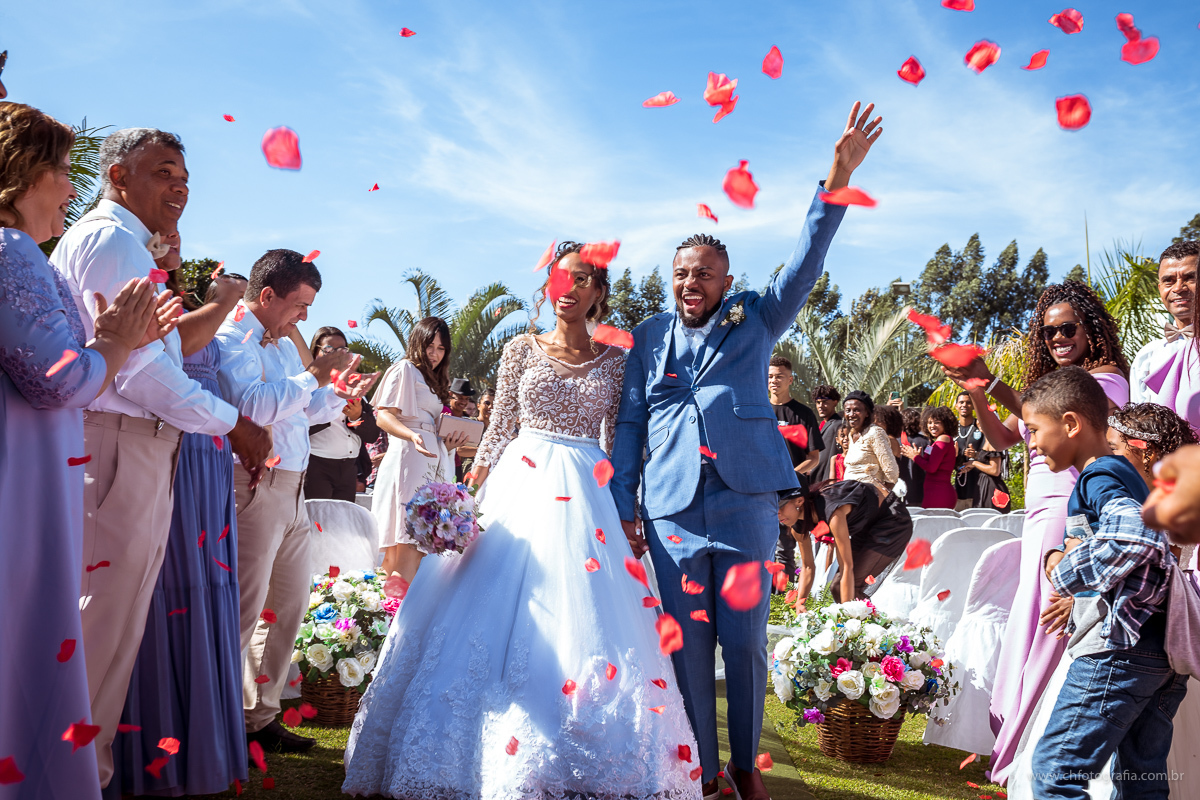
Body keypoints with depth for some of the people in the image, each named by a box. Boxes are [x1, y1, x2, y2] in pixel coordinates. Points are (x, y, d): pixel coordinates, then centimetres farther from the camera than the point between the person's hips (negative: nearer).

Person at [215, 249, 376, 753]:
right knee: (244, 608, -5)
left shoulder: (284, 344, 19)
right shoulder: (231, 340, -10)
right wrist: (314, 377, -19)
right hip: (255, 488, -10)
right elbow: (255, 406, -25)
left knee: (289, 603, 14)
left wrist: (340, 395, 10)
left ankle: (260, 717, 25)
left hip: (292, 487, 10)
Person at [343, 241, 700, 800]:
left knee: (577, 622, -4)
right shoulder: (522, 350, 6)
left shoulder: (615, 361, 7)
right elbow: (498, 428, 7)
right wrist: (469, 493, -1)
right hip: (519, 484, 0)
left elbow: (619, 441, 8)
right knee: (500, 607, -2)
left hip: (585, 496, 0)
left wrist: (628, 513, 2)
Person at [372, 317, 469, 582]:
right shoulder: (405, 369, 1)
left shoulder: (435, 380, 28)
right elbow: (383, 416, -10)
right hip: (409, 459, -9)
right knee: (408, 540, -16)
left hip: (432, 460, 9)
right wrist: (413, 436, -26)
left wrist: (448, 441, 12)